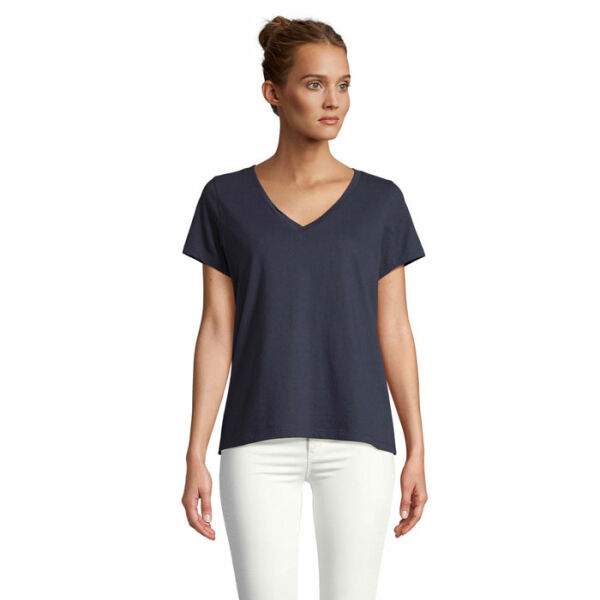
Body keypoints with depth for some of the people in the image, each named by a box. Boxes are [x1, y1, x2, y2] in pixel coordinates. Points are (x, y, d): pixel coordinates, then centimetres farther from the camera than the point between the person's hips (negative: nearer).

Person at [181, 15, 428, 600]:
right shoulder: (226, 199, 3)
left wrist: (417, 451, 3)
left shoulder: (380, 201, 4)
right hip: (260, 443, 0)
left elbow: (394, 332, 5)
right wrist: (195, 457, -3)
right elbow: (216, 331, 2)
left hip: (356, 441, 1)